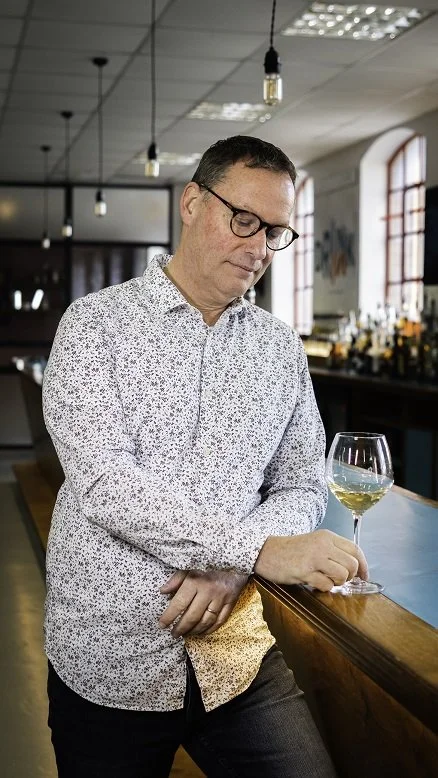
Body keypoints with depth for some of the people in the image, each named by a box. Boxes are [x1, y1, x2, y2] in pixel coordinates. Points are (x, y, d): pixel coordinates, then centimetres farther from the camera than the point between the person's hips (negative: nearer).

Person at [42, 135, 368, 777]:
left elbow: (301, 487, 7)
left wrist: (229, 569, -13)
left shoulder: (281, 348, 7)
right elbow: (104, 482, -19)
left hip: (239, 658, 3)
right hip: (109, 664, -2)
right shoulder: (96, 323, -7)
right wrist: (258, 549, -26)